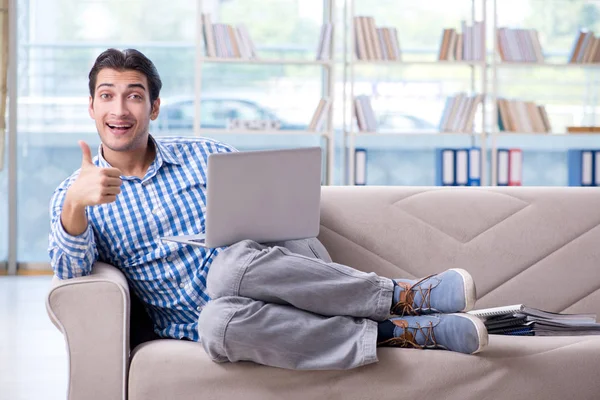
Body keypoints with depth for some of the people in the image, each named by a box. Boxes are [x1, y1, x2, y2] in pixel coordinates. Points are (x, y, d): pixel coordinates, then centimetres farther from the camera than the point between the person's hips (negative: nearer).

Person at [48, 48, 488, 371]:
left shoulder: (204, 155, 13)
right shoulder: (74, 196, 9)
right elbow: (70, 268, -10)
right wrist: (76, 203, -31)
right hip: (205, 322, -1)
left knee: (233, 264, -37)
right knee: (221, 320, -39)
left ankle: (400, 296, -31)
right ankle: (399, 331, -32)